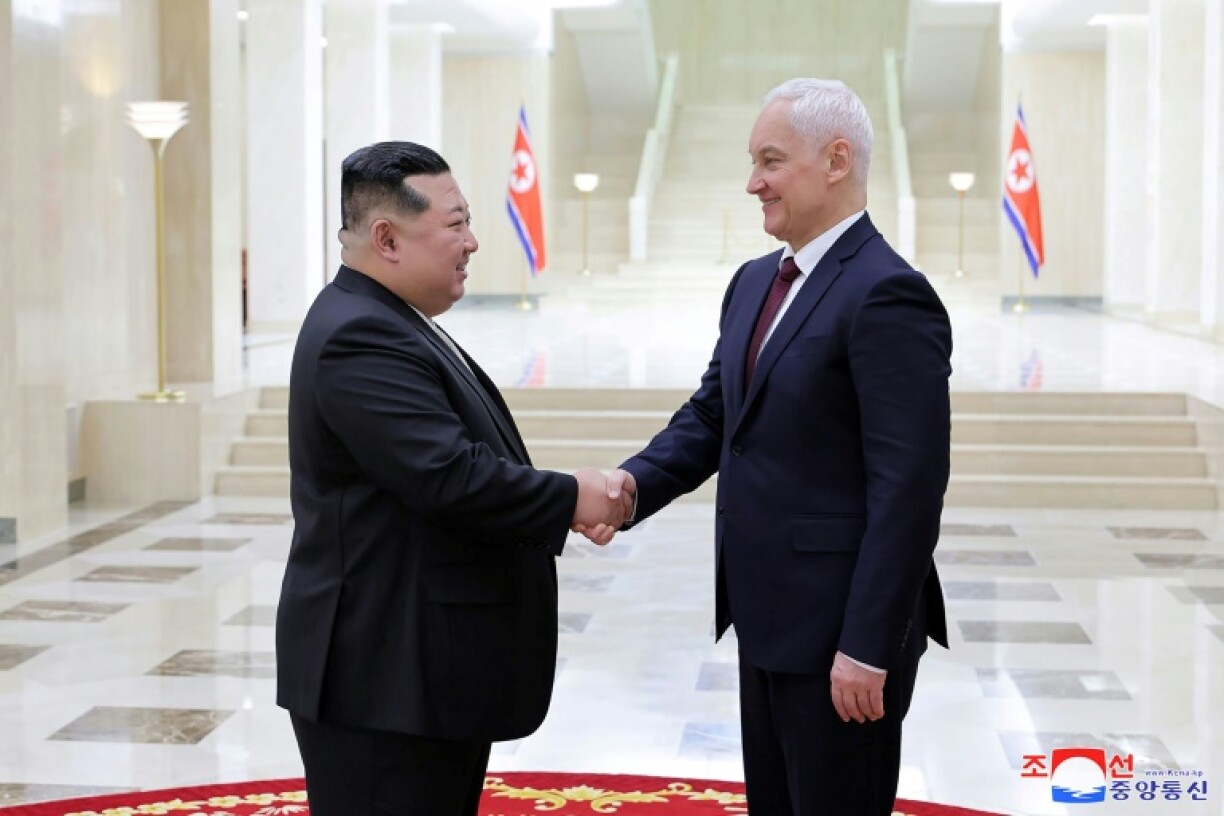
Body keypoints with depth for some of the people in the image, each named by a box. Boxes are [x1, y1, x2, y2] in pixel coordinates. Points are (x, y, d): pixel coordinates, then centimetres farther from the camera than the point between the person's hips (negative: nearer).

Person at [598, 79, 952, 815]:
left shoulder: (888, 295, -18)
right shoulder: (756, 283, 11)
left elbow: (908, 490, -21)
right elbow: (712, 416, 13)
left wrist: (868, 646, -22)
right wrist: (634, 484, -7)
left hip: (839, 626, -9)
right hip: (768, 616, 9)